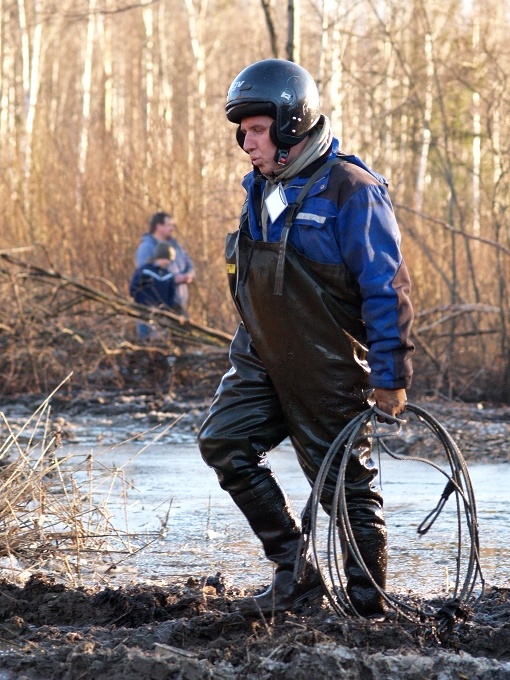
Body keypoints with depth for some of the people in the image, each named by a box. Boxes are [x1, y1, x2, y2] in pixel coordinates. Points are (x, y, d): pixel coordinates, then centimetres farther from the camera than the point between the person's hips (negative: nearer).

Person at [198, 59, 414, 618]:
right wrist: (250, 345, 23)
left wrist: (391, 377, -17)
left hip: (329, 372, -7)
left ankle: (369, 607, 13)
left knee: (344, 484, 0)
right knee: (224, 442, -8)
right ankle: (294, 572, 1)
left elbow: (386, 290, -16)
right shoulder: (262, 188, 9)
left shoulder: (351, 190, -15)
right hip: (261, 360, 7)